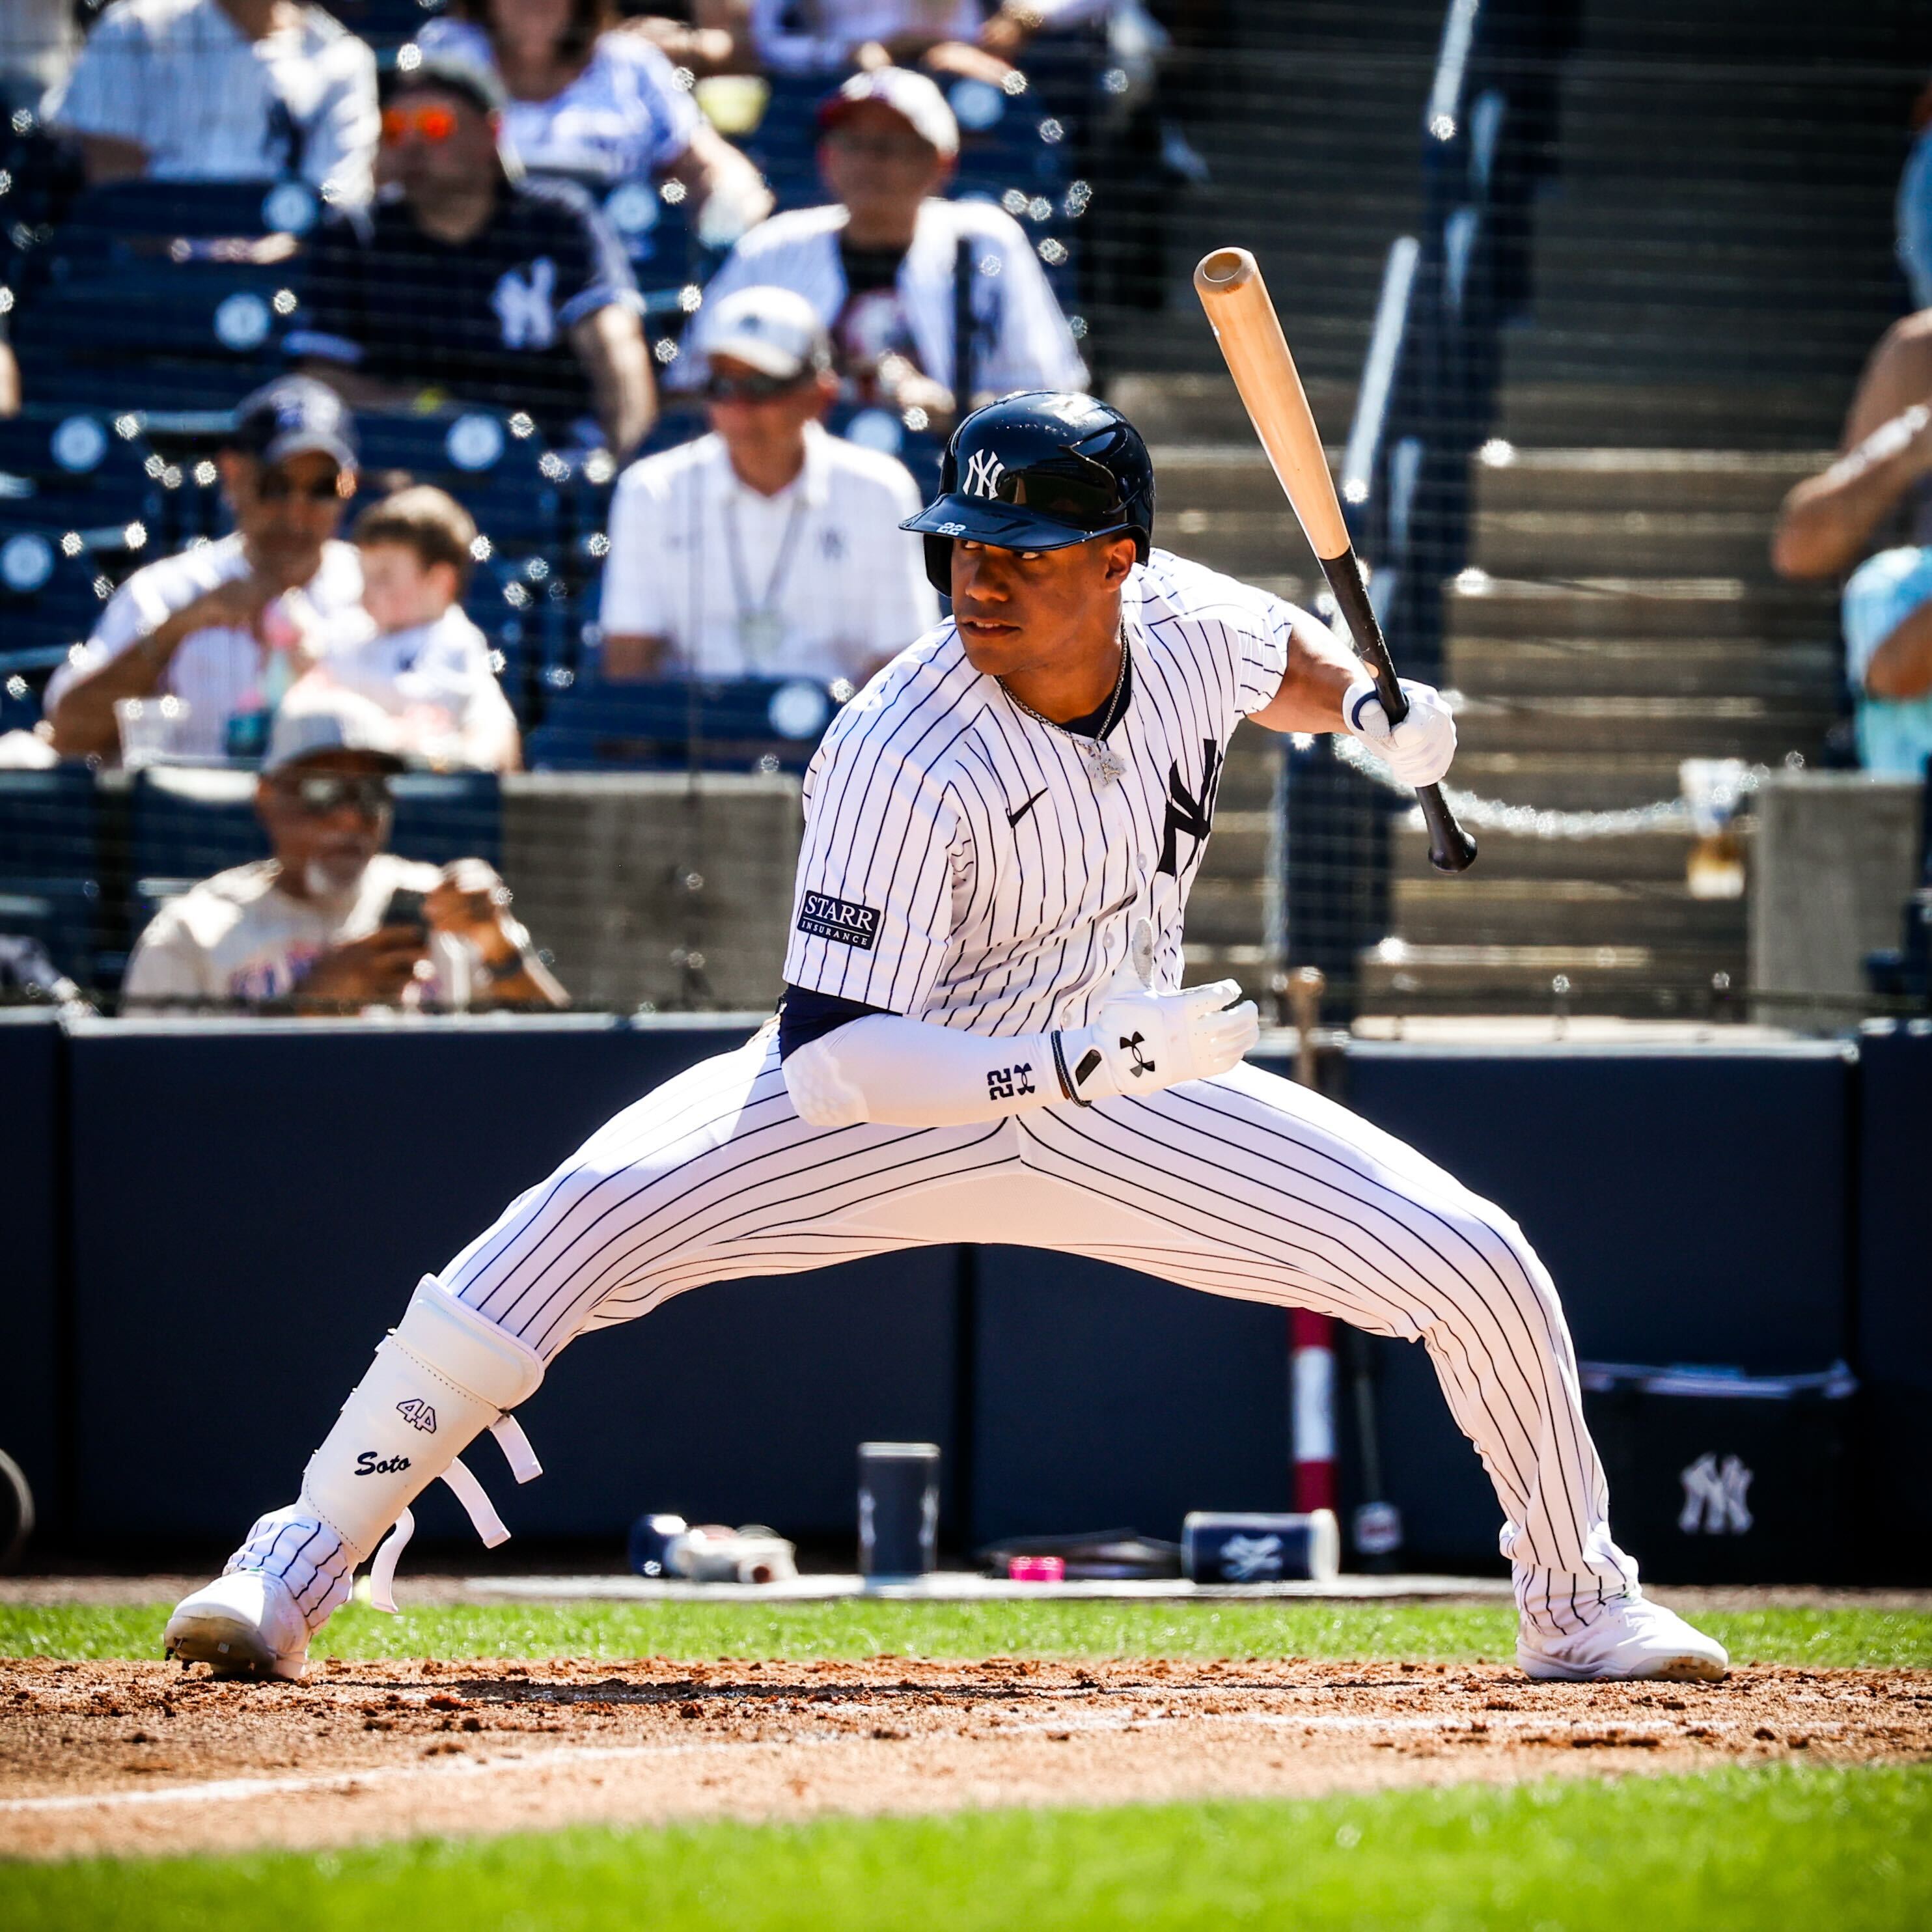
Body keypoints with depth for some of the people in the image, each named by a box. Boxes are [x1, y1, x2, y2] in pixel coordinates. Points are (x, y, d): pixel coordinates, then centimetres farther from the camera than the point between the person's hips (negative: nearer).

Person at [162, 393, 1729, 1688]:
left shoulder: (1188, 625, -12)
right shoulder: (904, 758, -30)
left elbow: (1278, 658, 16)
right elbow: (830, 1055, -33)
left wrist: (1368, 709, -5)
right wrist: (1074, 1067, -43)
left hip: (1128, 1095, 5)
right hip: (892, 1103, -4)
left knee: (1478, 1267, -5)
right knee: (588, 1222, -28)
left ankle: (1580, 1607, 21)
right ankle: (295, 1576, -15)